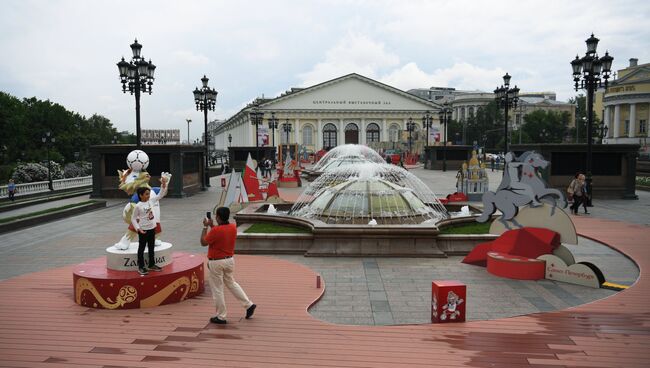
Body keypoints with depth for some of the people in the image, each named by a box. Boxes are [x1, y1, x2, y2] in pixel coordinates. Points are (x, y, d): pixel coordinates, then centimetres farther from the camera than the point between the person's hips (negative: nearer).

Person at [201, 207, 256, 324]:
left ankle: (220, 317, 15)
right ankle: (249, 304, 19)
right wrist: (212, 226, 14)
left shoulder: (216, 230, -24)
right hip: (230, 260, 7)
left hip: (216, 263, -7)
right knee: (231, 283, 24)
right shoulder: (233, 227, -2)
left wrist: (205, 227, -3)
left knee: (217, 289, 6)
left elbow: (203, 242, -11)